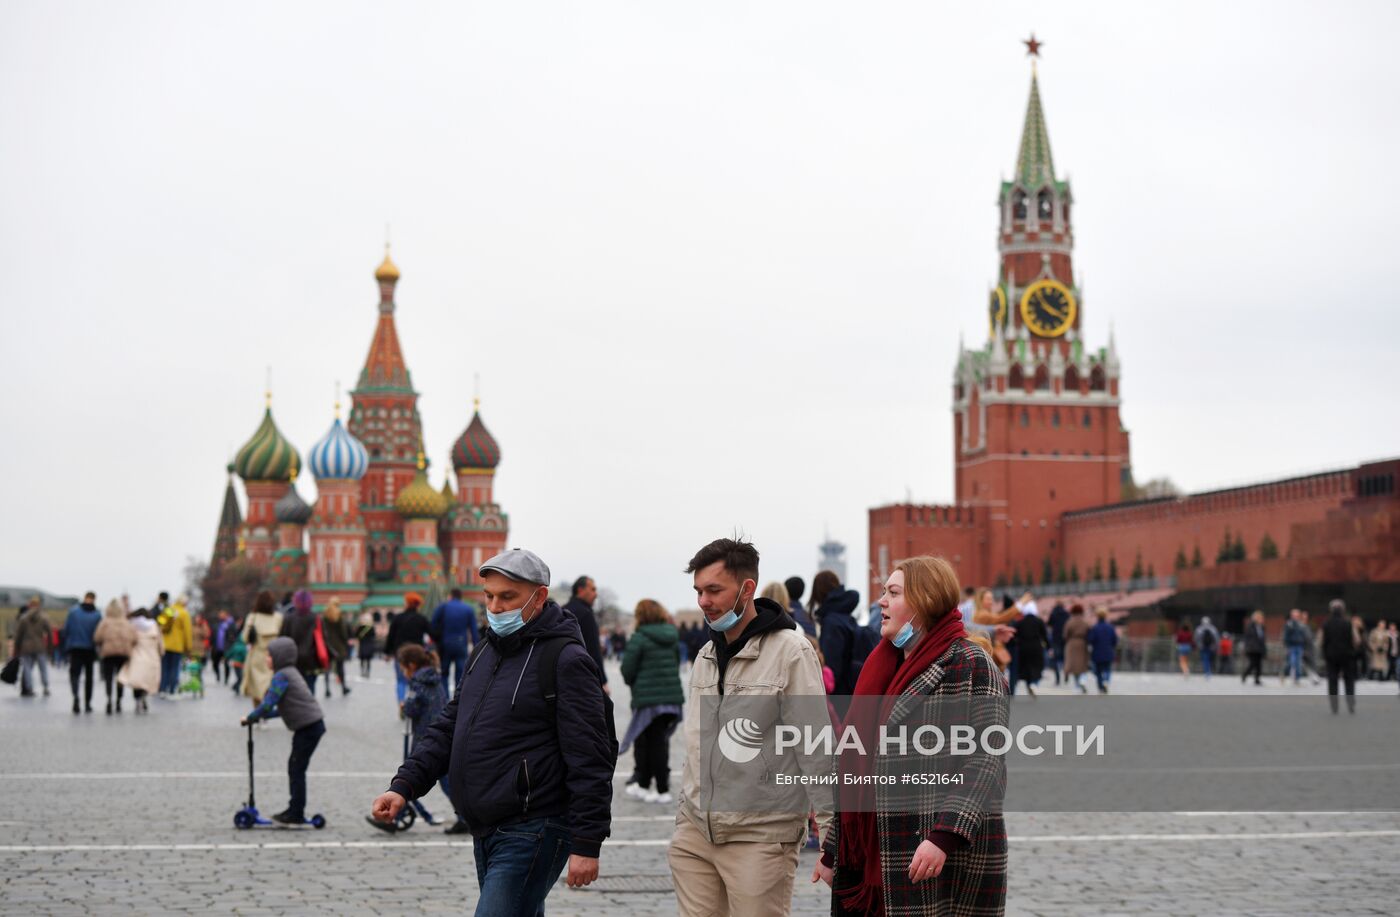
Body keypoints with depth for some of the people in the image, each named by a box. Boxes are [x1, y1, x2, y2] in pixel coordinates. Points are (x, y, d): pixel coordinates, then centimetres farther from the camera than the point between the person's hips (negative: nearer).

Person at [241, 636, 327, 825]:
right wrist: (263, 715, 17)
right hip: (310, 726, 10)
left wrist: (250, 718, -7)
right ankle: (295, 810, 21)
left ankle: (296, 814, 0)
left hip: (308, 727, -10)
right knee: (295, 766, 16)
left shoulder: (281, 676, -14)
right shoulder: (290, 672, 17)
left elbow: (268, 704, -20)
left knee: (297, 768, -4)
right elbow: (284, 708, 22)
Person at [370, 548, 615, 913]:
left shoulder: (566, 660, -11)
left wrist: (586, 843, -18)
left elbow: (590, 759, -15)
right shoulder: (485, 652, 15)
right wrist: (405, 785, 3)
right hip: (486, 831, 9)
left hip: (532, 834, -9)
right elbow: (447, 727, 18)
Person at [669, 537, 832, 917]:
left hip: (760, 838, -6)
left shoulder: (790, 651, -10)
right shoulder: (706, 656, 12)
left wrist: (831, 837, -13)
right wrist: (684, 821, 17)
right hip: (696, 832, 6)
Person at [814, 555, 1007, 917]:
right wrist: (832, 849, 20)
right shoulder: (886, 670, 17)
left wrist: (944, 836, -27)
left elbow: (986, 763, -17)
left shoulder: (970, 665, -7)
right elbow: (858, 769, 22)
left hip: (950, 857, -7)